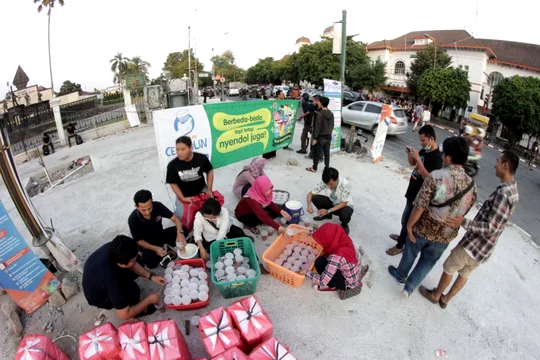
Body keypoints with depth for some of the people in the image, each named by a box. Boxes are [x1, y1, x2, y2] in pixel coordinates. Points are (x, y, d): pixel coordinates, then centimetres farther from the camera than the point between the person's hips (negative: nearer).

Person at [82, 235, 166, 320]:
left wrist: (150, 276, -16)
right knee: (133, 290, -31)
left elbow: (133, 265, -5)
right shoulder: (112, 279, -43)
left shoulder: (113, 248, -26)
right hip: (98, 297, -6)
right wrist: (149, 300, -21)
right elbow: (124, 315, -32)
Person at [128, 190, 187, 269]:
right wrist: (155, 248, -32)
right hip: (147, 243, -2)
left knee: (183, 230, -23)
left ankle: (167, 246, 5)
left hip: (160, 235, 2)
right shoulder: (133, 219, -27)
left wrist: (180, 232, -39)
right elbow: (138, 240, -15)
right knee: (152, 264, -31)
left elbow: (175, 218, -19)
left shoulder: (157, 206, -24)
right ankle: (165, 253, 5)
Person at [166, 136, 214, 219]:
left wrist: (209, 190, -6)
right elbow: (173, 183, -6)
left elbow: (209, 171, -1)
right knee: (183, 216, -14)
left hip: (201, 190, 1)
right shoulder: (172, 165, -20)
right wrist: (183, 198, -13)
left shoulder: (202, 158, -19)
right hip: (184, 195, -1)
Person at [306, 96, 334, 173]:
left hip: (320, 137, -6)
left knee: (317, 153, 5)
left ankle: (314, 168, 14)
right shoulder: (331, 114, 3)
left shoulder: (319, 114, -18)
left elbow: (317, 127, -17)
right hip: (328, 137, 6)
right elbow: (332, 126, 9)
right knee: (327, 153, 12)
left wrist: (315, 138, -12)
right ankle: (327, 168, 18)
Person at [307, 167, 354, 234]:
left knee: (344, 214, -40)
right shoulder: (325, 183, -20)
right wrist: (309, 205, -36)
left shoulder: (345, 184, -30)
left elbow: (344, 203, -27)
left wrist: (328, 211, -37)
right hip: (332, 203, 4)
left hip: (345, 206, -4)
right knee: (315, 198, -21)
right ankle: (327, 215, 8)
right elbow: (311, 193, -15)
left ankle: (344, 225, 0)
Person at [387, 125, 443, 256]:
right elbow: (413, 163, 19)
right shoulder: (424, 150, 3)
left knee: (406, 219, 1)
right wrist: (410, 153, -2)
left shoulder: (437, 157, -22)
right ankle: (402, 236, 41)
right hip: (413, 190, 8)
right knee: (407, 217, 23)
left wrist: (418, 159, -32)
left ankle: (400, 245, 14)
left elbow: (428, 177, -30)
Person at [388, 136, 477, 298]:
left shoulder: (436, 176, -24)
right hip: (445, 236, 3)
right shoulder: (472, 185, -8)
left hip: (422, 229, -3)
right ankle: (410, 286, 31)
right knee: (428, 261, 24)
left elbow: (420, 206, -24)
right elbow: (465, 210, 5)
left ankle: (401, 276, 47)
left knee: (410, 253, 23)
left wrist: (409, 225, -12)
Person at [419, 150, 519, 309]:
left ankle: (435, 295, 33)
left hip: (475, 244, -9)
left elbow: (491, 228, -29)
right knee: (464, 274, 22)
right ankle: (445, 299, 39)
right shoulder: (512, 190, 4)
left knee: (449, 268, 13)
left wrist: (463, 222, -40)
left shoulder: (502, 193, -27)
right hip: (485, 247, 9)